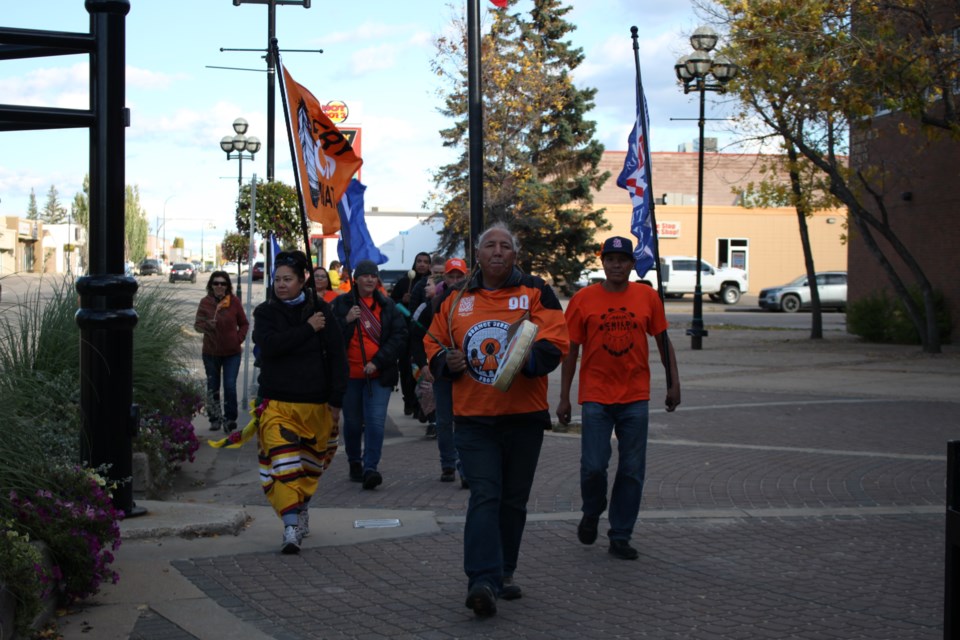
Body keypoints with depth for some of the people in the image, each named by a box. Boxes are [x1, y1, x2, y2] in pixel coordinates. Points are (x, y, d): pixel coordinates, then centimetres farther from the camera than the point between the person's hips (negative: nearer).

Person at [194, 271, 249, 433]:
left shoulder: (234, 301, -5)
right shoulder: (205, 302, -5)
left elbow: (244, 324, 6)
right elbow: (197, 324, -6)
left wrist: (239, 339, -7)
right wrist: (206, 325, -27)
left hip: (232, 352, -1)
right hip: (211, 352, 1)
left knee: (230, 386, -9)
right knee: (213, 388, 11)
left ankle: (230, 418, 4)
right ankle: (215, 419, 24)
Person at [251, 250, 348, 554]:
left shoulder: (321, 311, 2)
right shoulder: (265, 312, 3)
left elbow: (337, 356, 0)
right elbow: (270, 344, -17)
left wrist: (336, 400, -5)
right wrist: (308, 329, -14)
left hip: (315, 403, 1)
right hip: (276, 402, -1)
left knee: (311, 462, 14)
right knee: (282, 464, -14)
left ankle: (301, 505, 36)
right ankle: (292, 527, -17)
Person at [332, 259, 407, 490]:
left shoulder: (387, 305, 4)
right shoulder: (341, 304, 2)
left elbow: (399, 335, 0)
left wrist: (378, 361, -10)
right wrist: (346, 321, -20)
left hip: (379, 374, -1)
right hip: (349, 374, 1)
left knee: (376, 421, -13)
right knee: (352, 422, 12)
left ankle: (370, 467, -13)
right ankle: (355, 464, 29)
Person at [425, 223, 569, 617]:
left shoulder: (536, 293, 1)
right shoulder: (455, 299, 8)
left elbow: (556, 344, -9)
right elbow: (433, 345, 15)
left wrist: (527, 359, -28)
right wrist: (446, 361, -7)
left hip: (524, 417, 0)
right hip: (473, 419, 0)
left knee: (513, 501, 11)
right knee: (485, 497, -10)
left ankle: (503, 574, 26)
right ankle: (483, 581, -16)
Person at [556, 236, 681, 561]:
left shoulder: (647, 297, 3)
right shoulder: (583, 299, -1)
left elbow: (663, 341, 12)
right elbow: (570, 351, 3)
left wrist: (673, 383, 8)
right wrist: (564, 397, 2)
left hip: (635, 397, 2)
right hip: (596, 397, -1)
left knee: (632, 471, 3)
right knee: (593, 466, -5)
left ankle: (620, 536, 15)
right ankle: (592, 513, 26)